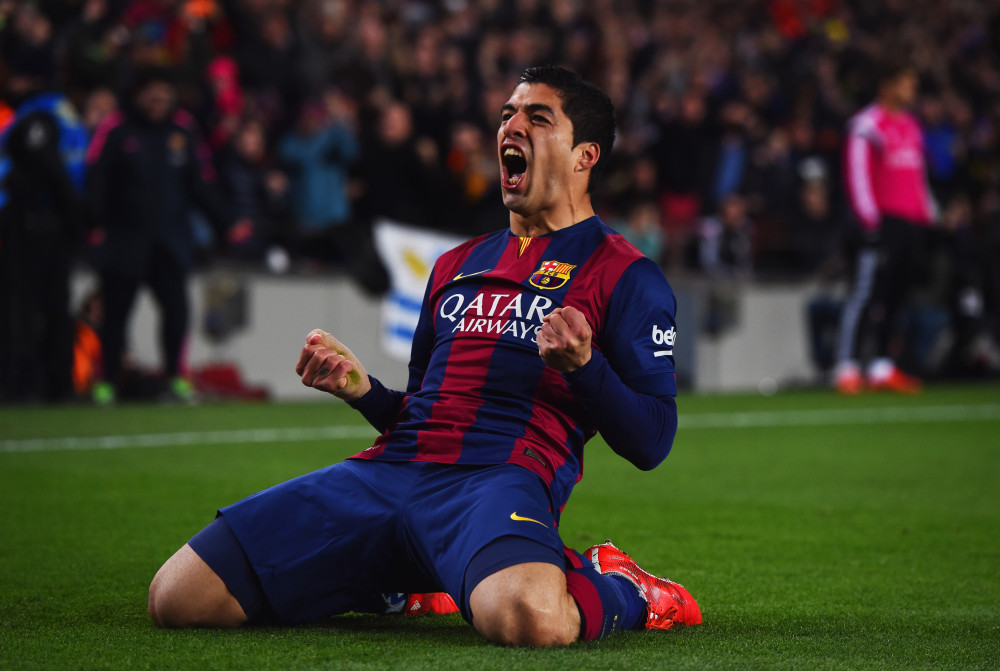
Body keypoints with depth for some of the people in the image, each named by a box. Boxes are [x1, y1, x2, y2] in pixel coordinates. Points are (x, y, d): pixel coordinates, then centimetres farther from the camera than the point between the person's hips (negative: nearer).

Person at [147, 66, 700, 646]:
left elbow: (651, 443, 2)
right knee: (177, 597, -11)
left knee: (528, 618, -43)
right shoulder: (456, 265, 28)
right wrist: (362, 390, 11)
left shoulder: (625, 275, 9)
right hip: (389, 468, 6)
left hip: (501, 477, -6)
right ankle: (398, 583, 12)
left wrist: (582, 366, -15)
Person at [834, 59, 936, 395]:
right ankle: (847, 369, -11)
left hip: (912, 223, 8)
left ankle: (882, 367, 14)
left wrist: (928, 214, 20)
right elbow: (857, 174, -11)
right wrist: (870, 220, -16)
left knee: (895, 295, 9)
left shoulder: (911, 126, 19)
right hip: (883, 221, -8)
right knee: (868, 294, -11)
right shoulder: (868, 124, -7)